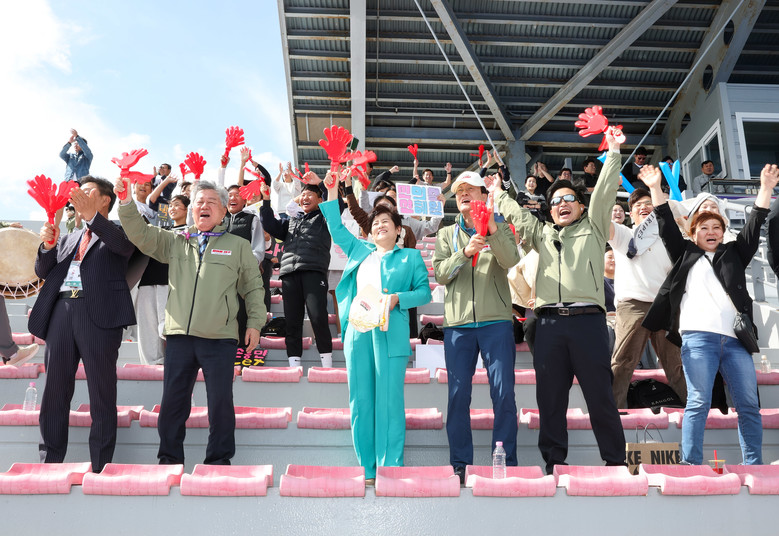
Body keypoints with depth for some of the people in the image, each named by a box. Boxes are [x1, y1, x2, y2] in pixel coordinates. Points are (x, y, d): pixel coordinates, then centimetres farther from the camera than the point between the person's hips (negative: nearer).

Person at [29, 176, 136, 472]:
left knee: (102, 396, -1)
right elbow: (43, 271, 19)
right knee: (54, 392, 9)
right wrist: (48, 245, 0)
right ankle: (49, 464, 20)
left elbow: (125, 246, -14)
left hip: (99, 315, -6)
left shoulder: (117, 232, 9)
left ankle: (100, 469, 6)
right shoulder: (68, 238, 26)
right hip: (61, 311, 6)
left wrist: (91, 215, -22)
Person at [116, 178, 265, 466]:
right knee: (172, 399, 9)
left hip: (220, 338, -2)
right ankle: (169, 458, 25)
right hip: (179, 335, 2)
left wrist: (255, 322, 2)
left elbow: (253, 287, 10)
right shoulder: (174, 241, 16)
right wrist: (127, 202, -6)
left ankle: (219, 460, 16)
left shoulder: (238, 245, 10)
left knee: (221, 401, 1)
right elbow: (140, 235, 8)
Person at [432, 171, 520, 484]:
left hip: (496, 321, -1)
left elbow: (511, 261, -10)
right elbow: (440, 273, 0)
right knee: (458, 395, 3)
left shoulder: (499, 230, 11)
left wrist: (492, 228, -24)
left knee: (504, 393, -3)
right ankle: (460, 463, 15)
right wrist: (466, 252, -16)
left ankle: (506, 462, 9)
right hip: (457, 323, 2)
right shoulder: (447, 234, 15)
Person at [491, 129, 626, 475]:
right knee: (550, 397, 3)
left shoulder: (593, 228, 17)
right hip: (549, 322, 3)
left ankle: (615, 461, 8)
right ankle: (554, 462, 12)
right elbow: (517, 215, 30)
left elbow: (604, 193, 8)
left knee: (600, 394, -2)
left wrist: (613, 154, 4)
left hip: (587, 319, -3)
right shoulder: (542, 234, 24)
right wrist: (498, 194, 35)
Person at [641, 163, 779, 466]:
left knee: (749, 405, 0)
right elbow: (667, 226, 14)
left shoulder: (733, 254, 25)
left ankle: (754, 465, 7)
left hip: (734, 338, 3)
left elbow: (754, 225, 18)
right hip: (697, 336, -3)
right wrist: (656, 188, 9)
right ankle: (691, 464, -6)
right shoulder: (686, 254, 19)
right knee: (699, 402, -8)